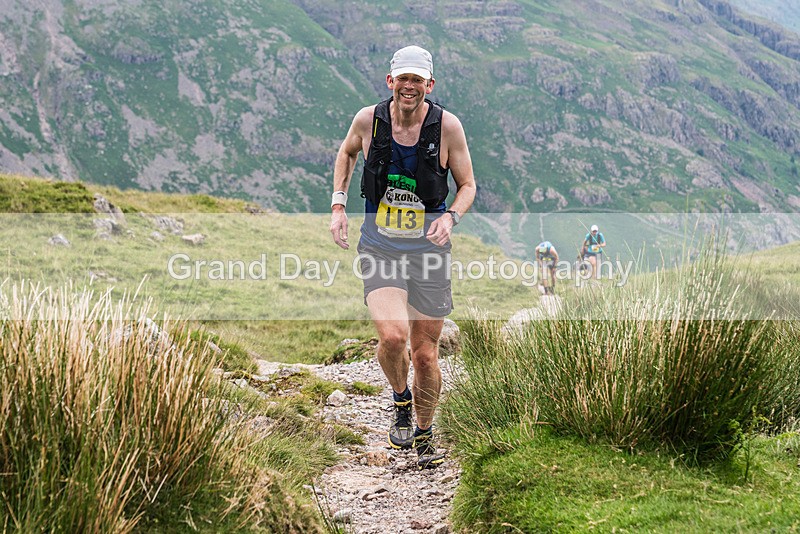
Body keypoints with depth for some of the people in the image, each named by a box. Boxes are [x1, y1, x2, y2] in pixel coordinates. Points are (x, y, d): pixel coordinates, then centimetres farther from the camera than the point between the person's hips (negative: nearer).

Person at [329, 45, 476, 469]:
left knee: (425, 353, 5)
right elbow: (346, 153, 18)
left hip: (428, 246, 0)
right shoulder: (368, 119, -4)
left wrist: (451, 217, -17)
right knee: (392, 335, -23)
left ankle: (424, 435, 30)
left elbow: (467, 184, 3)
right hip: (379, 246, 0)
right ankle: (401, 401, 9)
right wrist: (338, 205, 8)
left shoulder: (447, 125, -8)